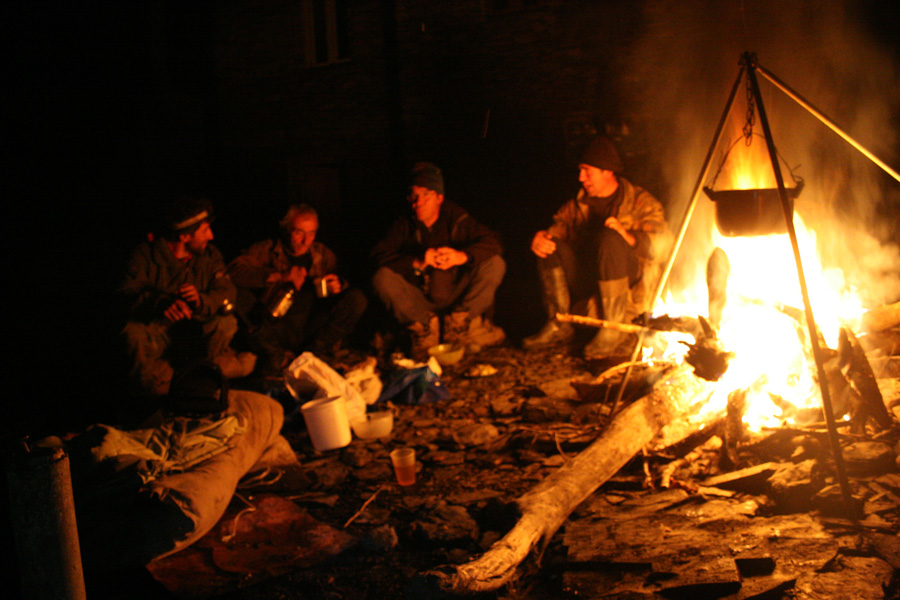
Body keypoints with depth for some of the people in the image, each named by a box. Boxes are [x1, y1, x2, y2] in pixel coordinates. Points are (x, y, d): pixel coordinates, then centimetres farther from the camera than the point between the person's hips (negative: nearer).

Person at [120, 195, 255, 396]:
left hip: (195, 330, 2)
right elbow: (128, 294, -18)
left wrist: (201, 300, -30)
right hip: (156, 330, -2)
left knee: (226, 323, -27)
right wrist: (162, 303, -39)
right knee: (133, 334, -35)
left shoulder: (210, 255, 7)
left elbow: (226, 293, -6)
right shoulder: (145, 255, -5)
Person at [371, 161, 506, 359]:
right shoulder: (404, 224, -4)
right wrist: (416, 262, -33)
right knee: (382, 278, -26)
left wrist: (462, 255, -33)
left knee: (495, 264, -18)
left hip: (457, 297, 1)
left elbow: (493, 242, -14)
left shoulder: (456, 218, -4)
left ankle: (458, 323, -14)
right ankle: (424, 326, -14)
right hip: (420, 301, -1)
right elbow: (380, 256, -16)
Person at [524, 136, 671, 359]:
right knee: (550, 247, -16)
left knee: (609, 238, -35)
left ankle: (613, 330, -29)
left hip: (631, 280, -5)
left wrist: (628, 237, -28)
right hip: (589, 281, 5)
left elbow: (661, 241, -11)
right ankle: (559, 326, -12)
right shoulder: (579, 204, 15)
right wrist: (539, 238, -15)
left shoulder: (640, 201, 0)